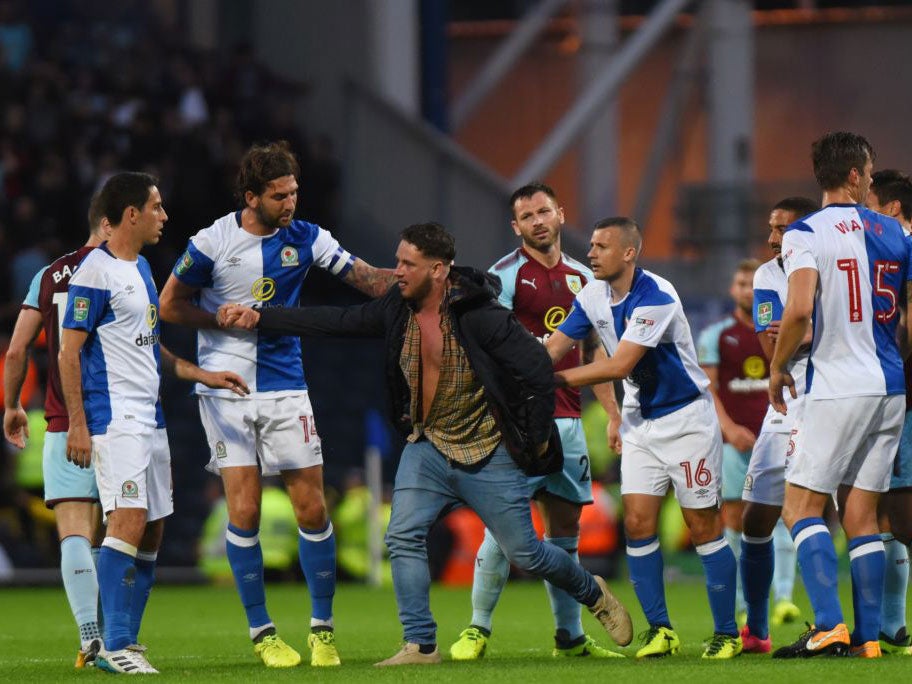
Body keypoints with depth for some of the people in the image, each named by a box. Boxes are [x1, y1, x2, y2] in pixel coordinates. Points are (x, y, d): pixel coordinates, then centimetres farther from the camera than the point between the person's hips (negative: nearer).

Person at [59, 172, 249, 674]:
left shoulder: (141, 269, 17)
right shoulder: (94, 273, -11)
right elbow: (69, 352, -12)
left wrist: (203, 375, 21)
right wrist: (77, 425, -17)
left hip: (150, 418, 9)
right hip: (114, 420, -9)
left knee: (151, 531, 6)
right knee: (129, 522, -17)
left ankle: (124, 641, 11)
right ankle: (115, 646, -15)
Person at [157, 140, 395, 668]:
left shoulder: (305, 238, 2)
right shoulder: (212, 243, -6)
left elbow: (369, 278, 1)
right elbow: (170, 306, 1)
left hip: (285, 387, 2)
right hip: (227, 388, -2)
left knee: (312, 509, -2)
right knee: (244, 511, -7)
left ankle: (322, 627, 10)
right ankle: (261, 631, 4)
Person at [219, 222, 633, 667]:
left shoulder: (480, 316, -21)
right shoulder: (397, 310, -3)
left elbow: (537, 365, -17)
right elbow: (335, 322, 5)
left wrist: (536, 438, -13)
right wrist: (258, 319, 3)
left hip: (489, 455, -5)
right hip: (428, 447, 6)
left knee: (525, 553, 1)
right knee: (403, 537, -11)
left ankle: (594, 594, 29)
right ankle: (420, 645, -7)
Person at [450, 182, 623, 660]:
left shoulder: (581, 278, 14)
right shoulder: (506, 276, -4)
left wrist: (614, 413, 16)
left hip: (568, 419, 6)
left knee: (565, 527, 8)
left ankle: (570, 636, 13)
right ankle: (477, 629, -2)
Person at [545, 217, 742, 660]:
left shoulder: (656, 298, -24)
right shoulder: (593, 296, -1)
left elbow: (620, 366, -27)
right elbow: (553, 347, -1)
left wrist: (554, 379, -25)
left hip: (686, 417, -7)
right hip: (640, 420, 7)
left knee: (704, 526, -2)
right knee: (637, 523, -4)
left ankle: (726, 634, 6)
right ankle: (659, 630, 3)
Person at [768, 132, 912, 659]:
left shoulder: (806, 235, -8)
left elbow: (800, 309, -20)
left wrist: (778, 368, -5)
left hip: (838, 388, -5)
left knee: (802, 507, -1)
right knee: (862, 516, 8)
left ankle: (830, 625, -14)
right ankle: (868, 637, 5)